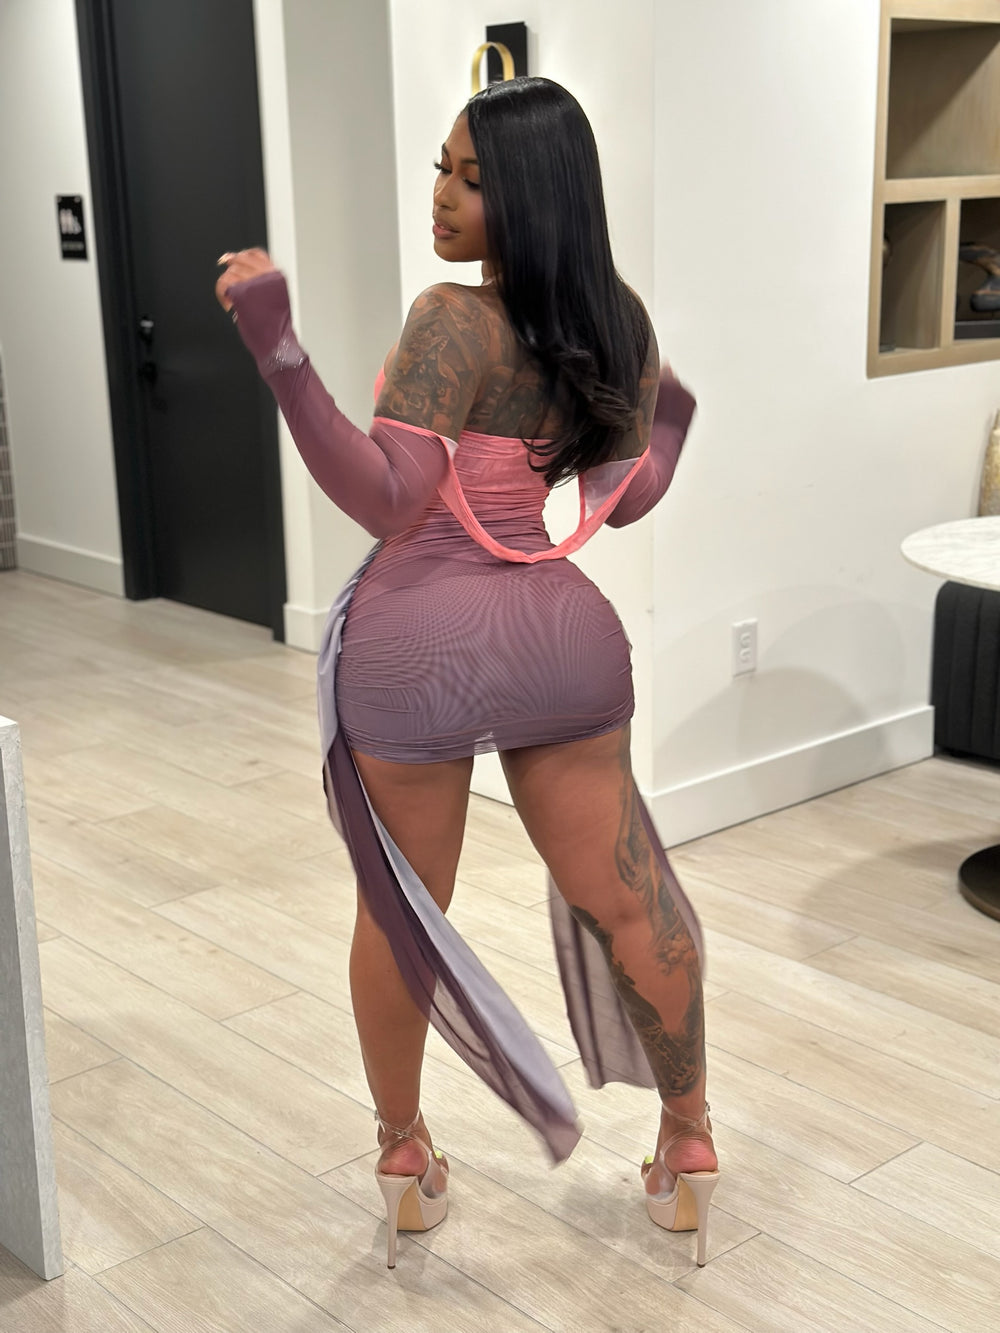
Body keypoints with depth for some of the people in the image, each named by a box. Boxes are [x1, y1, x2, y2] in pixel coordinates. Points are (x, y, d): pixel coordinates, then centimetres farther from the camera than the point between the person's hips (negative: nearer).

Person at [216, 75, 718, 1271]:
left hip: (421, 644, -5)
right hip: (556, 633, 5)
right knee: (629, 903, 18)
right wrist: (668, 416, 32)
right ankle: (688, 1144, 32)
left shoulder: (454, 320, -16)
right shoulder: (617, 324, 3)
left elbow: (387, 500, -21)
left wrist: (278, 348, -26)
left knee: (401, 912, 16)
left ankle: (407, 1164, 31)